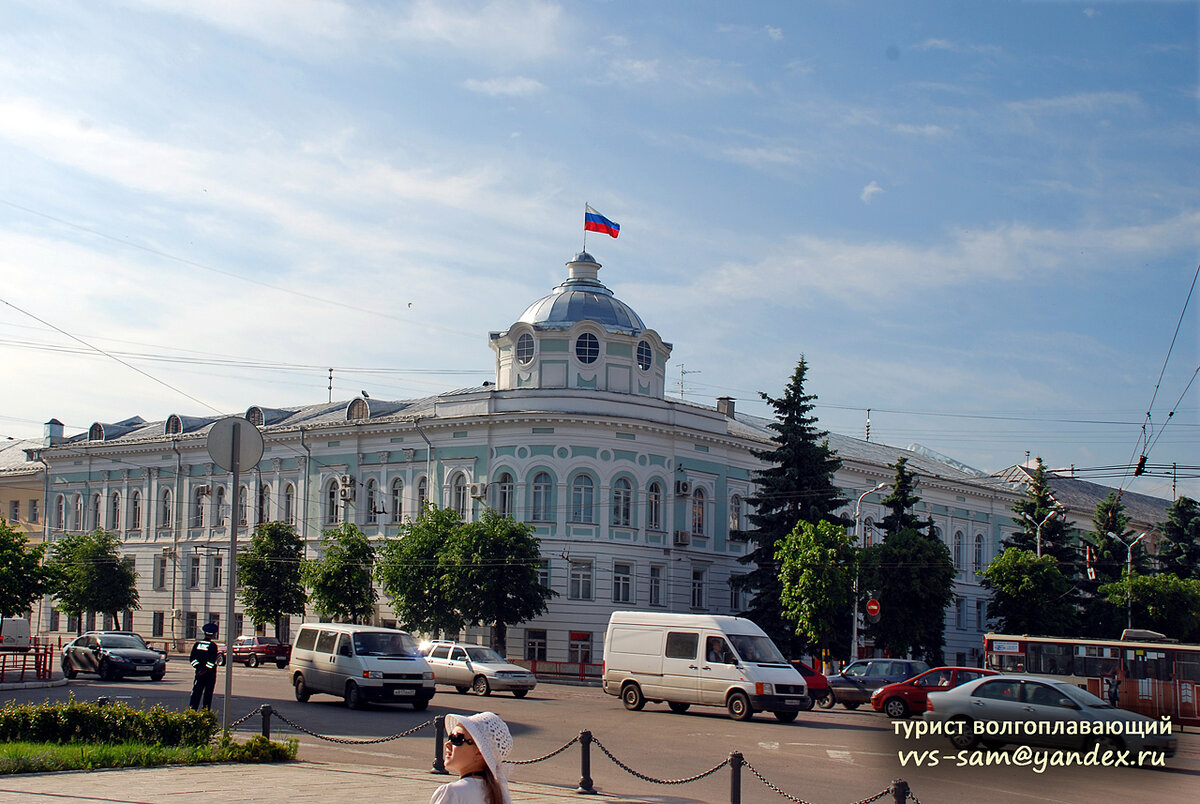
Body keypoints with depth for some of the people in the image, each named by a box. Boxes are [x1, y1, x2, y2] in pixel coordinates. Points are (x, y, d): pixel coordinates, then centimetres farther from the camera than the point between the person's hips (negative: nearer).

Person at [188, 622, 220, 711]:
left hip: (199, 672, 4)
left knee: (196, 693, 7)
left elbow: (193, 658, 1)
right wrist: (206, 669, -11)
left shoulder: (197, 644, 4)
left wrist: (199, 667, -2)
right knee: (208, 694, 3)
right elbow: (212, 660, -17)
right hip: (210, 673, -4)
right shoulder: (213, 645, -10)